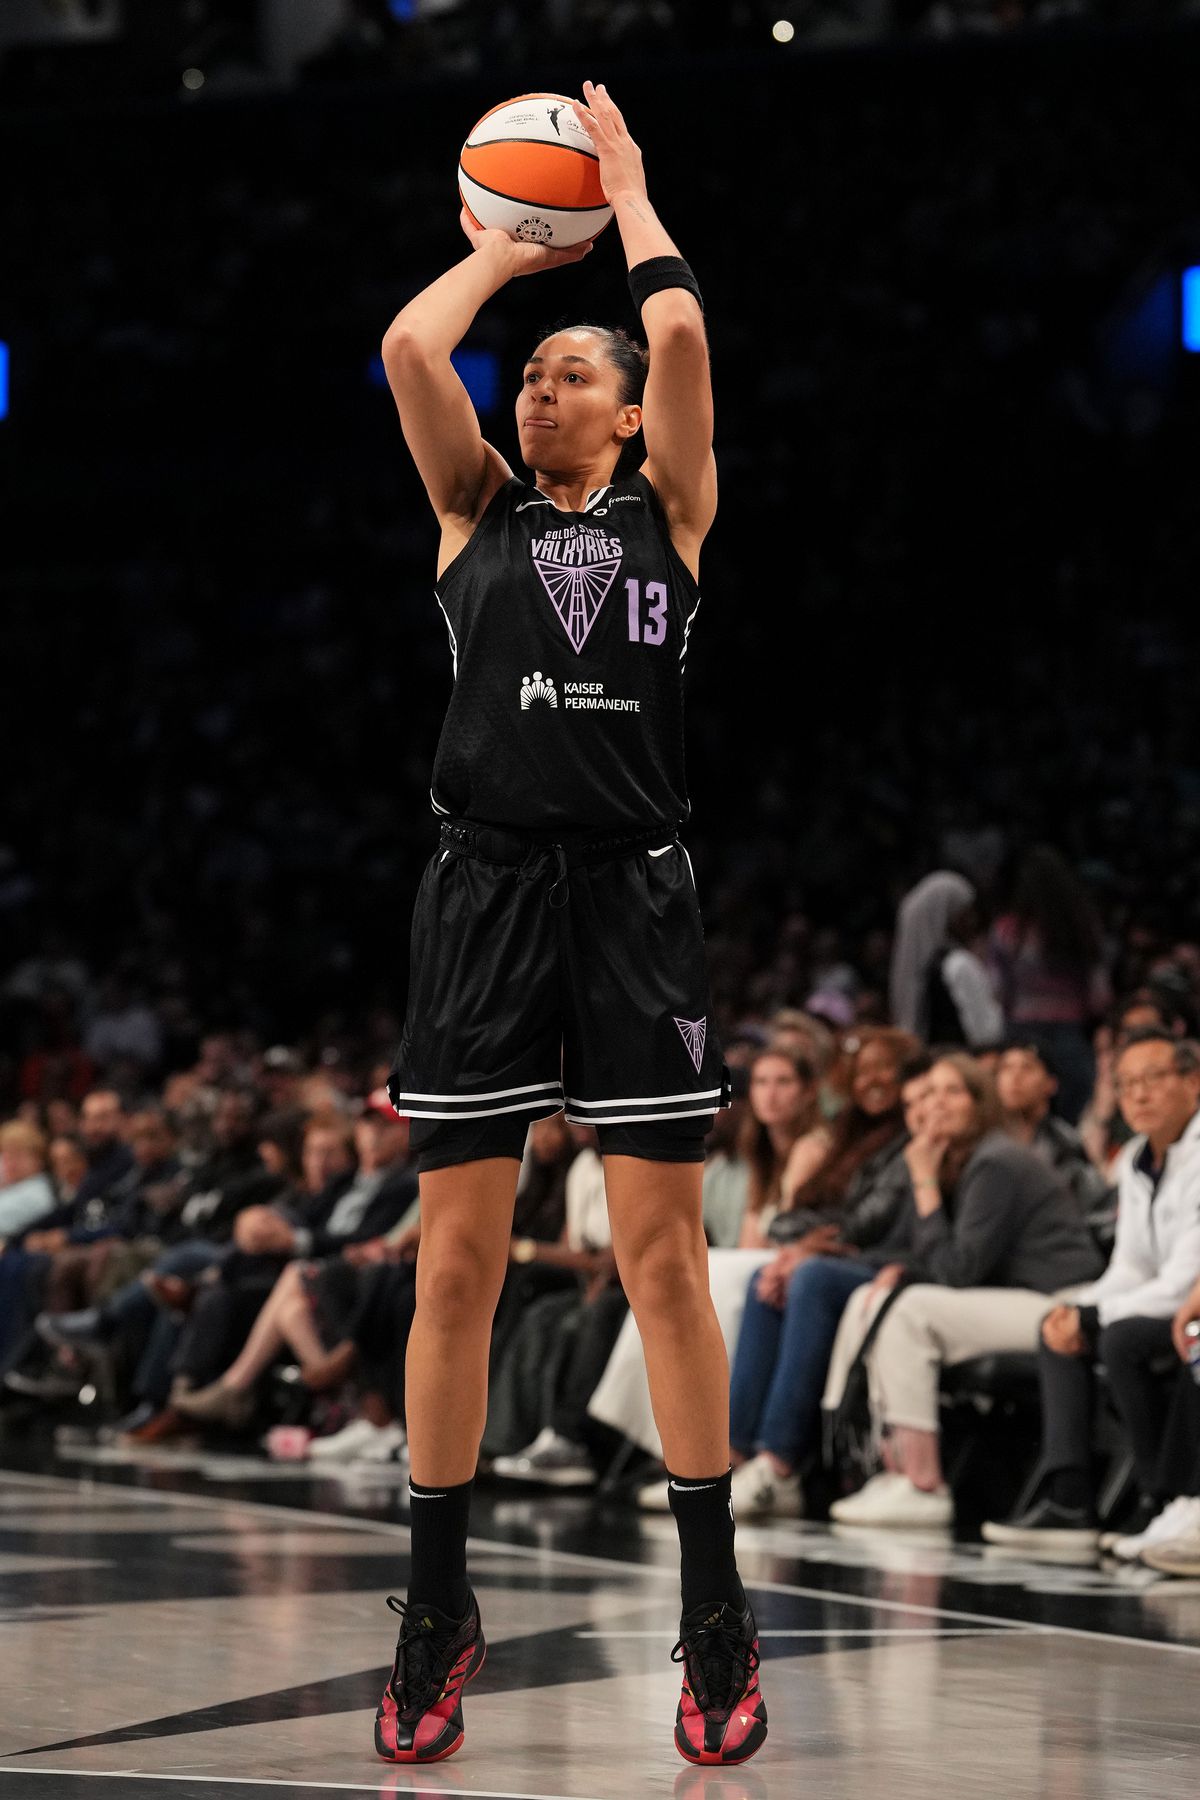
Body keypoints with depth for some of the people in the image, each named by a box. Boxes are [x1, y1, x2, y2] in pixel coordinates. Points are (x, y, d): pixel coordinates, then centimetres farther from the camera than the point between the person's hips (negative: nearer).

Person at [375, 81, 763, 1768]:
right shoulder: (479, 514, 14)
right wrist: (509, 242, 15)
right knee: (455, 1263, 1)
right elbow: (410, 346, 0)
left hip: (632, 892, -1)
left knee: (665, 1261, -1)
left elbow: (682, 334, -3)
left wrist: (627, 189, 11)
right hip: (488, 884, 2)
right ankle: (437, 1617, 10)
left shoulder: (667, 515, 10)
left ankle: (717, 1620, 5)